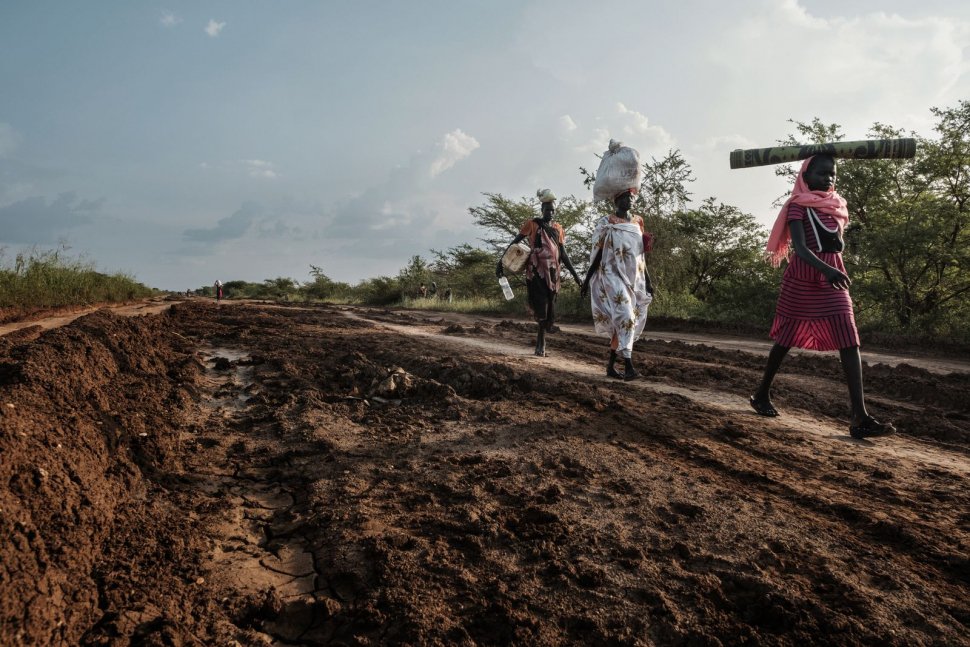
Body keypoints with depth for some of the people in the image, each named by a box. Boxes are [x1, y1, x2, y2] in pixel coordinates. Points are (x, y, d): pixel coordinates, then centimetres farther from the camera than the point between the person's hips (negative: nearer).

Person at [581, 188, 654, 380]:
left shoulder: (637, 222, 13)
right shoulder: (606, 223, -2)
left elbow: (640, 255, 16)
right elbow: (597, 253, -1)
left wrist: (648, 280, 12)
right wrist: (587, 279, -3)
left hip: (633, 278, 6)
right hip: (613, 276, -6)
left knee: (622, 322, 6)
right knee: (625, 317, -20)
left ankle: (611, 365, 15)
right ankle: (628, 366, -22)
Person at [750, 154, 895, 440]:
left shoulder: (836, 205, 13)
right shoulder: (798, 205, -7)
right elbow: (799, 247, -22)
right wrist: (826, 269, -36)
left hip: (833, 277, 6)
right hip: (803, 278, -5)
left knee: (850, 343, -8)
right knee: (786, 339, 7)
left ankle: (860, 417, -12)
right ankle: (762, 394, 27)